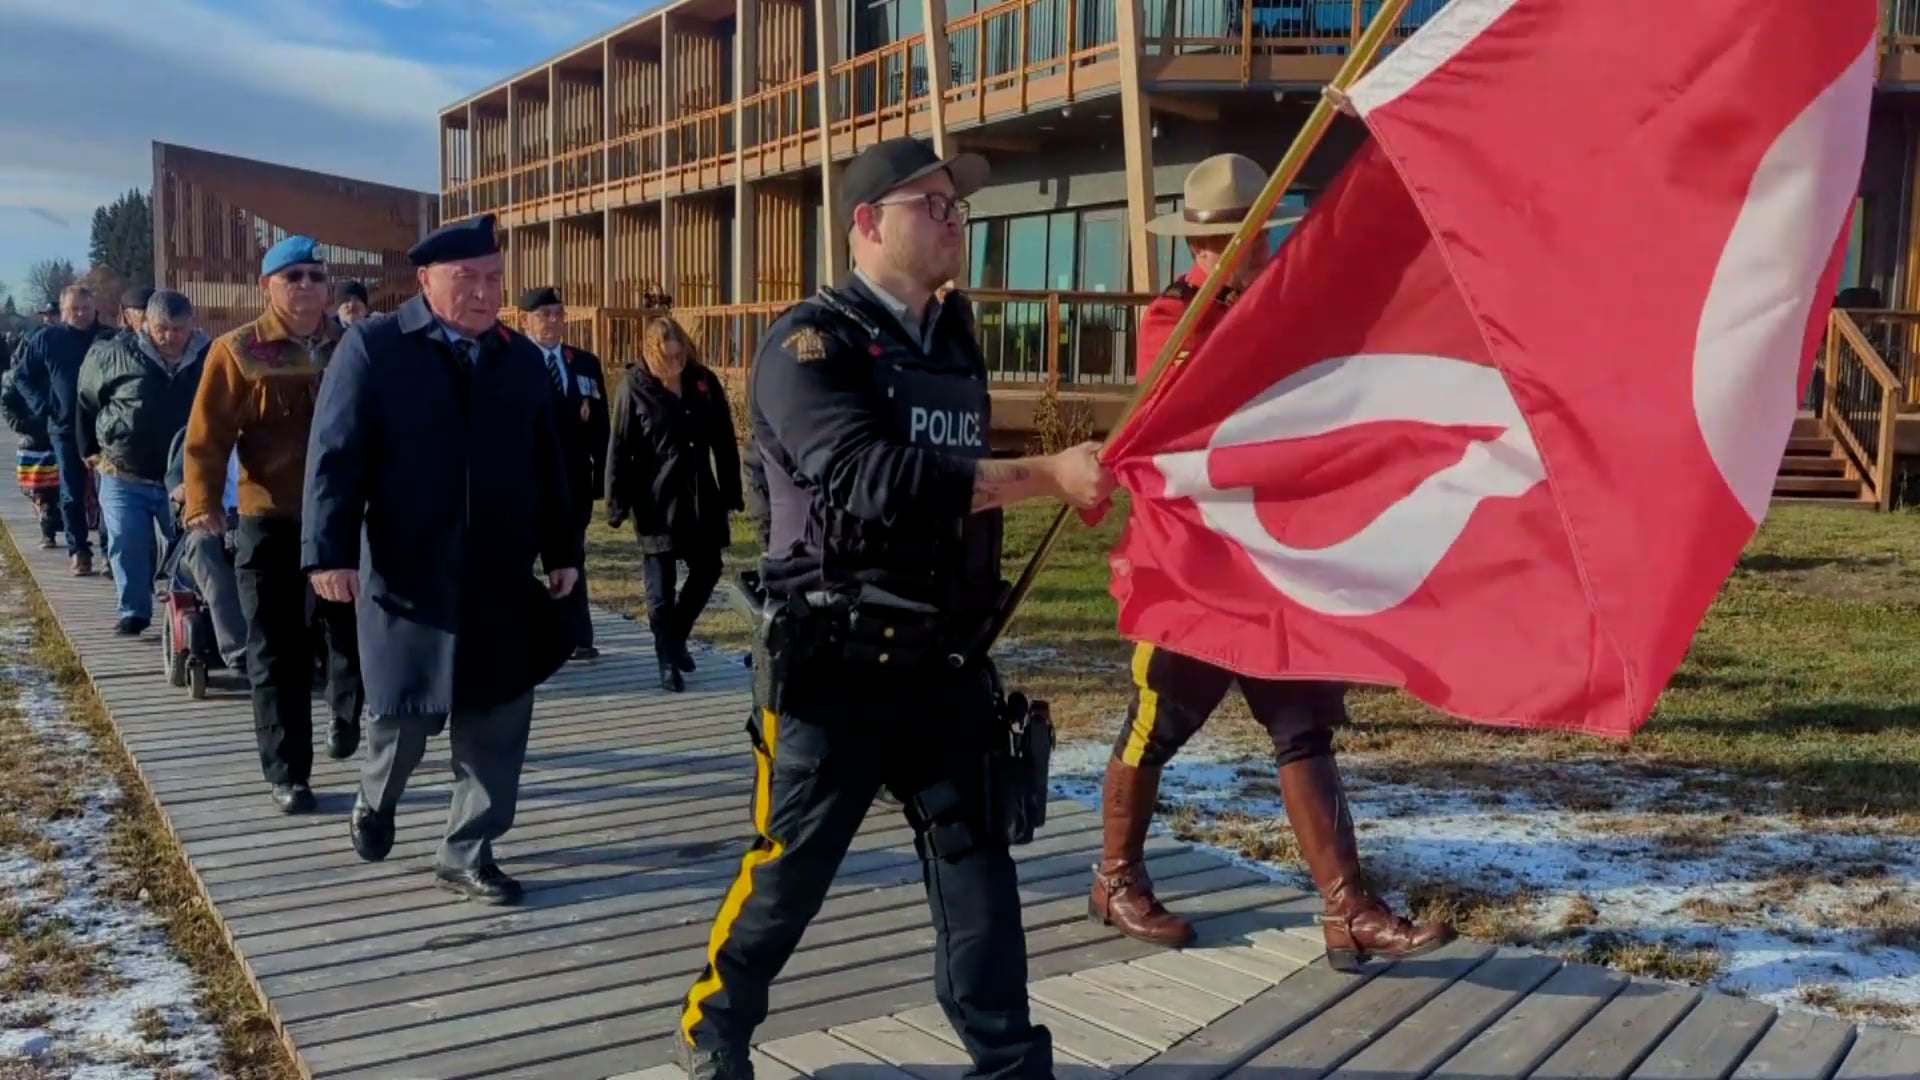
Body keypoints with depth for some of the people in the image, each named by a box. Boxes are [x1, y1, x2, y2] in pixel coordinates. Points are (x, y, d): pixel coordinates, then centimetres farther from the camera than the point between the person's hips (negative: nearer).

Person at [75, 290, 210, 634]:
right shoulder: (113, 355, -7)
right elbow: (85, 401, 9)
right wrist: (90, 450, 13)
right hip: (124, 477, 0)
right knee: (128, 547, 4)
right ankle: (134, 612, 19)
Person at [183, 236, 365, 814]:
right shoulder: (238, 351, -5)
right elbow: (207, 435, -8)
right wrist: (203, 502, -18)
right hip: (270, 521, -3)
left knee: (355, 633, 13)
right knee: (277, 654, 3)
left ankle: (346, 714, 43)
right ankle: (287, 773, 13)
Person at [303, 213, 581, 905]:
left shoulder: (522, 358, 9)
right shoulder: (372, 347, -3)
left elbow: (547, 464, 11)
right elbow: (335, 454, -8)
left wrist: (562, 549, 8)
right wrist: (330, 551, -16)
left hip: (503, 579, 3)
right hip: (408, 574, -3)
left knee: (497, 724, 4)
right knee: (404, 711, 10)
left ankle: (468, 855, 18)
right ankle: (374, 803, 41)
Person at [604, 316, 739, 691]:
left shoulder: (705, 382, 0)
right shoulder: (635, 388, -8)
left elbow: (724, 443, 5)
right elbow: (620, 450, -6)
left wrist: (731, 492, 3)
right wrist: (618, 503, -8)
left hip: (701, 498, 4)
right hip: (656, 501, -3)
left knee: (707, 570, 8)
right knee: (661, 586, 4)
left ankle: (676, 637, 31)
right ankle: (667, 662, 15)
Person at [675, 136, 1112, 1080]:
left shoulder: (955, 341, 13)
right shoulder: (810, 343, -11)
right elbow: (873, 479, -27)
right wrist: (1045, 474, -29)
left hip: (944, 665, 6)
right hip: (835, 667, -6)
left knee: (977, 865, 6)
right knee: (789, 871, 7)